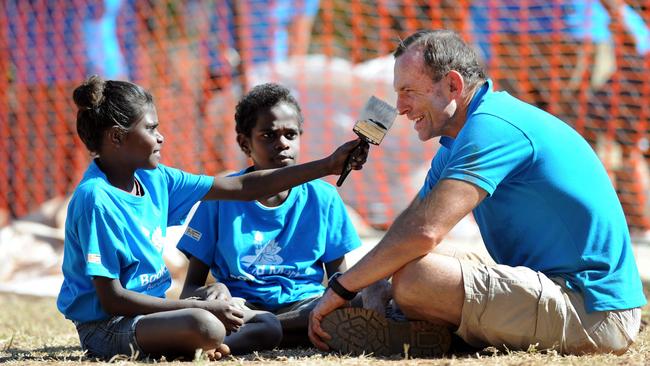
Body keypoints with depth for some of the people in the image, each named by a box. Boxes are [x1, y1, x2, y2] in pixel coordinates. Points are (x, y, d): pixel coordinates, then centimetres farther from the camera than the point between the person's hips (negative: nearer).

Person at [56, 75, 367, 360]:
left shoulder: (154, 180, 6)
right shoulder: (95, 199, -18)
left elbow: (243, 188, 11)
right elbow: (111, 298, -20)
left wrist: (327, 166, 8)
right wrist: (203, 308, -20)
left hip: (151, 311, 9)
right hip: (105, 327, -9)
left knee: (267, 326, 3)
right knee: (205, 326, -35)